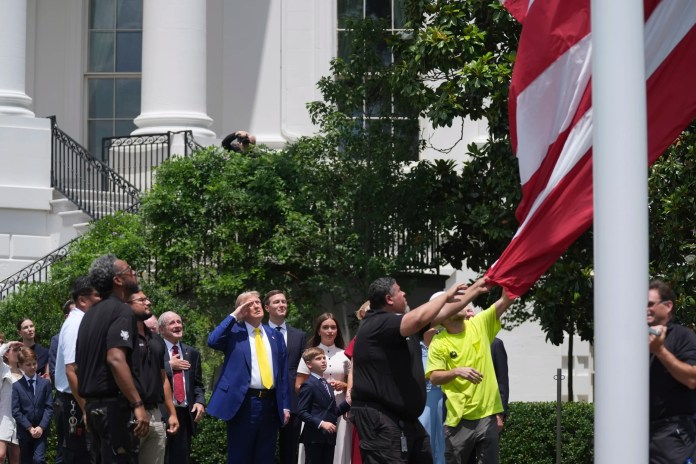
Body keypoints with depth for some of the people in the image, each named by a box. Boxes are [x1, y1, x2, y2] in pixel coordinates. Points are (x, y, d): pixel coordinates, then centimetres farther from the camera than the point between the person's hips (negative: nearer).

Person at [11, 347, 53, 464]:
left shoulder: (45, 383, 2)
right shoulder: (16, 386, -1)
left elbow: (49, 407, -1)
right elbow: (16, 411, -5)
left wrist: (41, 427, -12)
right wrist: (30, 428, -11)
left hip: (41, 431, -1)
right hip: (24, 431, 1)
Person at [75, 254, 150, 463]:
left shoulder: (91, 314, 17)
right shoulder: (121, 310, -11)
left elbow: (79, 363, 22)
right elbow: (115, 359, -25)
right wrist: (138, 404, -26)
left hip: (93, 403, 9)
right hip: (114, 404, -9)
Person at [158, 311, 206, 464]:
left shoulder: (192, 353, 16)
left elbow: (197, 384, 16)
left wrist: (200, 401, -1)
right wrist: (169, 365, -11)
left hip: (185, 415, 5)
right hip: (161, 414, -5)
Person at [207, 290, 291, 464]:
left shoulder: (275, 335, 14)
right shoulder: (234, 332, 2)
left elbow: (283, 373, 13)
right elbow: (213, 341, -19)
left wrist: (285, 405, 8)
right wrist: (233, 316, -11)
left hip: (270, 403, 4)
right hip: (243, 403, -4)